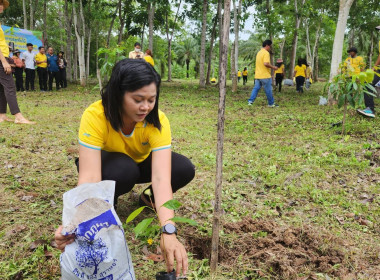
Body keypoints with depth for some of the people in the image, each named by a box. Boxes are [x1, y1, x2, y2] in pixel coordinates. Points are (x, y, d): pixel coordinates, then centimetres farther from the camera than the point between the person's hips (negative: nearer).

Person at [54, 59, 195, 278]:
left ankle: (150, 196, 5)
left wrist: (168, 232, -55)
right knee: (123, 169, -38)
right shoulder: (95, 116, -35)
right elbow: (89, 176, -42)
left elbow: (161, 176, -43)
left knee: (185, 169, -24)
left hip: (142, 162, 2)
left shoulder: (157, 121, -31)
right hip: (107, 162, -2)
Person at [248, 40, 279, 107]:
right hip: (265, 75, -8)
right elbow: (266, 63, -25)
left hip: (257, 75, 8)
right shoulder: (266, 53, -14)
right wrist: (273, 67, -12)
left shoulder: (259, 52, 15)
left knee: (256, 88, 10)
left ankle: (250, 101, 3)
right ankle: (271, 103, 11)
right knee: (268, 90, 2)